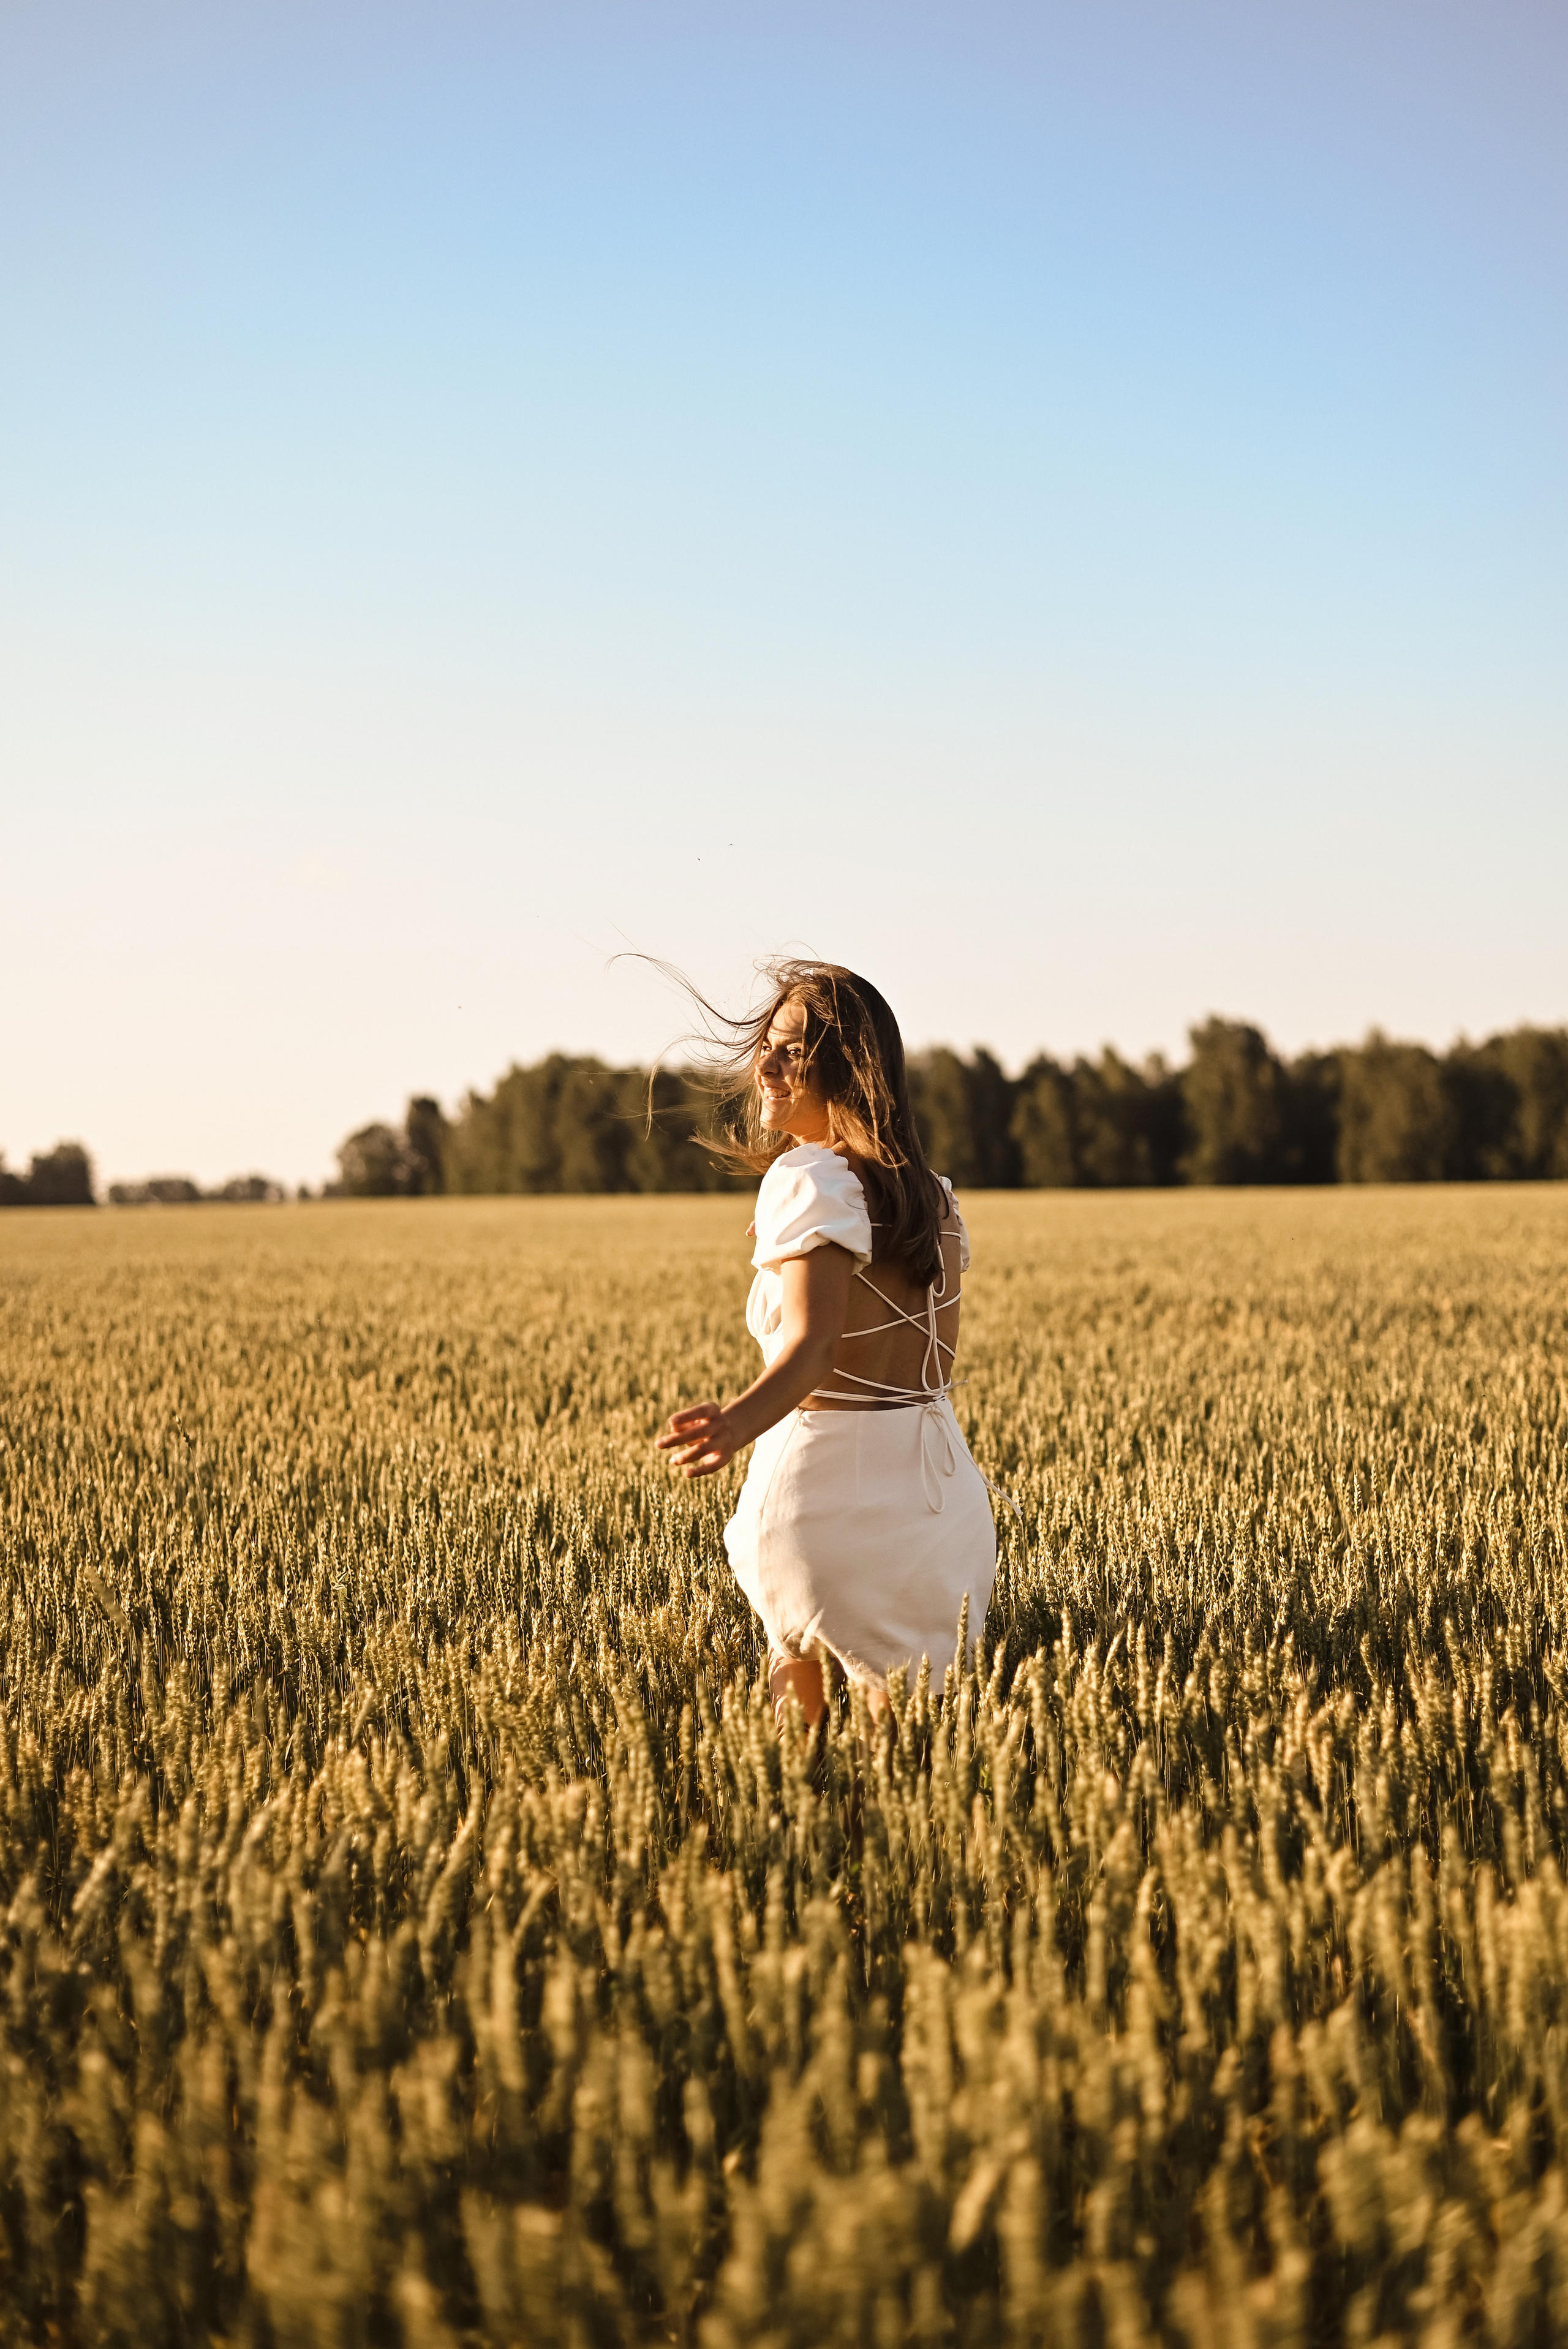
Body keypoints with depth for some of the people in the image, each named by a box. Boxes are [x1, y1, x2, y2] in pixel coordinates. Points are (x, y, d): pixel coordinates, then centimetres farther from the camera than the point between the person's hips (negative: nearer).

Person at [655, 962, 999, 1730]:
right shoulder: (932, 1196, 11)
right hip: (938, 1479, 7)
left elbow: (812, 1343, -26)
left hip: (825, 1476, -7)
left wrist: (737, 1421, -43)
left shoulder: (811, 1181, -12)